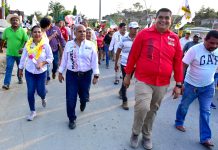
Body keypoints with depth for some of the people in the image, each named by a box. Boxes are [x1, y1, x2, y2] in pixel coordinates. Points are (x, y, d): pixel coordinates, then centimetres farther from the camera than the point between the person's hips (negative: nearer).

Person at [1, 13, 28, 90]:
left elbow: (26, 41, -7)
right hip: (10, 53, 0)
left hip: (20, 53, 0)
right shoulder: (7, 30, -1)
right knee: (9, 68, -5)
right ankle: (6, 84, -5)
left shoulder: (22, 31, -6)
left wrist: (23, 49, -21)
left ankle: (20, 78, 39)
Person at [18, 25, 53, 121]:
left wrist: (42, 63, -23)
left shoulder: (45, 45, -13)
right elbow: (23, 57, 4)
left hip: (41, 72, -2)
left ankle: (43, 98, 46)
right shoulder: (28, 44, -6)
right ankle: (32, 111, 20)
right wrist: (20, 69, 10)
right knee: (30, 92, 1)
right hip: (29, 72, 2)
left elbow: (50, 58, -7)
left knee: (40, 91, 6)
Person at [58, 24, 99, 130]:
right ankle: (72, 119, 23)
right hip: (71, 75, 0)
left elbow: (94, 61, -2)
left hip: (86, 75, 0)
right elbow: (64, 59, 5)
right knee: (71, 98, 1)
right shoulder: (69, 44, -1)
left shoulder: (90, 45, -4)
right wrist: (60, 72, 7)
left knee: (84, 96, 15)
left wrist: (96, 75, -5)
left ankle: (83, 103, 55)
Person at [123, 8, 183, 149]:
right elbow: (133, 55, -1)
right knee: (142, 108, -15)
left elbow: (178, 62, 6)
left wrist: (178, 84, 5)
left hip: (163, 84, 3)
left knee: (153, 111, 15)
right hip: (143, 80, -3)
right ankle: (135, 133, 15)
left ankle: (147, 136, 37)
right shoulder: (144, 34, -6)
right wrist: (128, 75, 3)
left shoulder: (175, 38, 2)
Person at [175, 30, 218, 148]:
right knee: (184, 106, 14)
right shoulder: (195, 50, -19)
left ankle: (205, 137, 13)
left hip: (208, 86, 4)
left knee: (205, 111, 5)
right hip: (191, 85, -3)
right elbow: (182, 66, -18)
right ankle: (179, 122, 40)